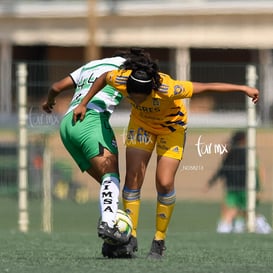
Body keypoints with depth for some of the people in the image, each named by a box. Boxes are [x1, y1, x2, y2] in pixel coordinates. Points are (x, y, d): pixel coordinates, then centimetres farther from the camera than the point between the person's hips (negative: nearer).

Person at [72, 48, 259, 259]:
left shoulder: (167, 89, -41)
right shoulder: (120, 79, -32)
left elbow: (206, 87, -32)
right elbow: (103, 78, -7)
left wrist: (243, 89, -26)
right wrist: (83, 104, 0)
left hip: (171, 127, -3)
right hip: (141, 123, 3)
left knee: (165, 183, -12)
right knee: (133, 178, -9)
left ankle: (159, 241, 5)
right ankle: (130, 236, 2)